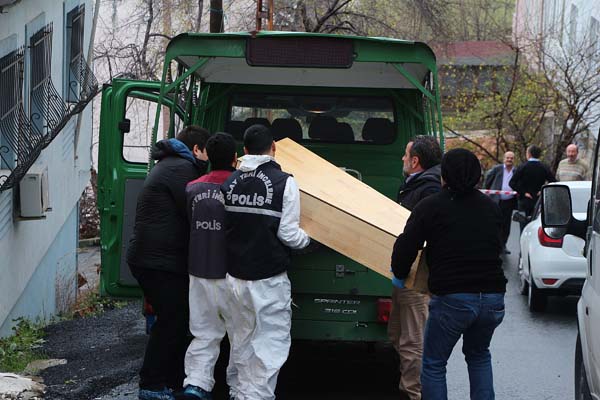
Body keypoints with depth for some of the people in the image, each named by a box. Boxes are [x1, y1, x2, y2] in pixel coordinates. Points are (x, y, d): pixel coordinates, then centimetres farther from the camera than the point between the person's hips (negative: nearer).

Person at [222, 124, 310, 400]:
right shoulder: (284, 182, -10)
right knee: (272, 343, 1)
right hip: (270, 279, -5)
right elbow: (288, 234, -11)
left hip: (236, 276, 5)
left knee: (243, 341, 16)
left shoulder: (230, 182, 5)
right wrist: (307, 238, 9)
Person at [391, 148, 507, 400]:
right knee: (479, 355, 29)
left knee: (433, 365, 12)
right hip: (493, 296, 5)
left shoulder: (430, 206, -2)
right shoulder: (490, 206, 13)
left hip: (452, 297, -5)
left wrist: (400, 274, 13)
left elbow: (405, 247, -6)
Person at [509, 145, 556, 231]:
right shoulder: (544, 168, 1)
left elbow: (512, 183, -14)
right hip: (539, 201, 3)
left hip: (524, 201, -3)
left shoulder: (522, 167, -7)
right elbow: (553, 182, -5)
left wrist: (523, 192, -9)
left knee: (524, 228, -1)